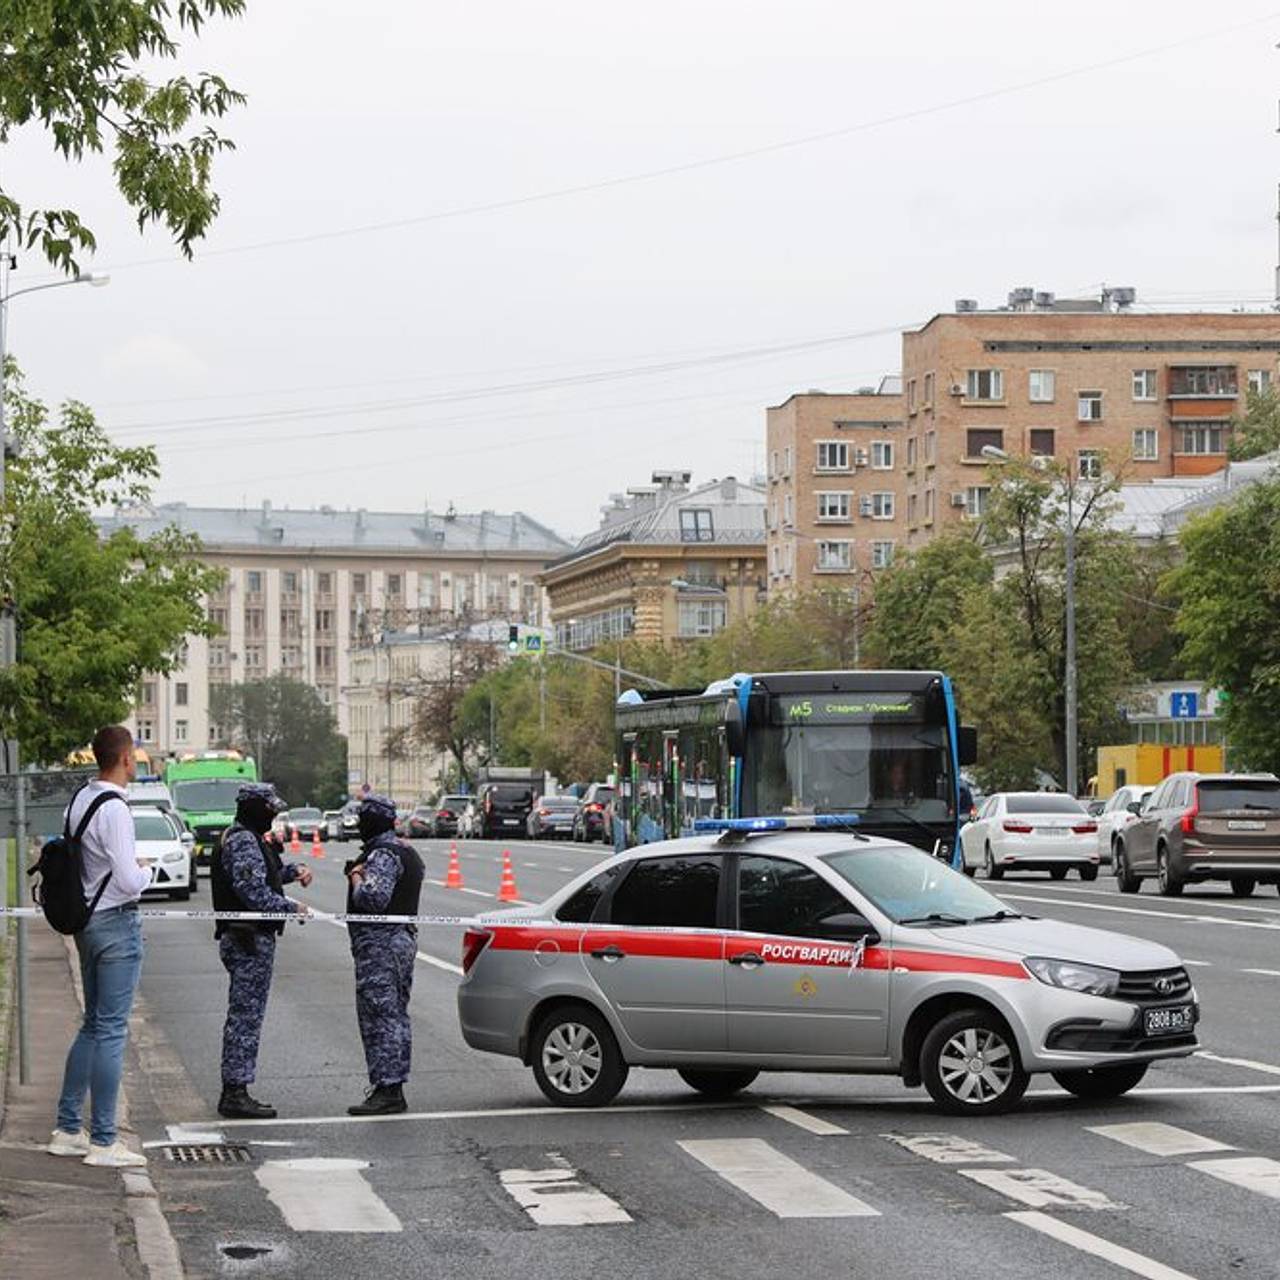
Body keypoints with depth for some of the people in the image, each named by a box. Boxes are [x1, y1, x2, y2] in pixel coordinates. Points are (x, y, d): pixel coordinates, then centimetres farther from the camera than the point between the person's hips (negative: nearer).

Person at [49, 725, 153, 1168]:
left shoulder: (79, 800, 6)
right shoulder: (114, 810, -20)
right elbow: (129, 882, -23)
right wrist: (146, 870, -2)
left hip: (86, 920, 9)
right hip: (116, 921, -9)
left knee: (93, 1024, 18)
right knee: (111, 1030, -3)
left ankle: (68, 1130, 21)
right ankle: (103, 1142, 1)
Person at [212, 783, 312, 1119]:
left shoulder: (245, 838, 18)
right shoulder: (244, 841, -16)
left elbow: (265, 873, 33)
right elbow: (253, 892, -25)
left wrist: (293, 870, 15)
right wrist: (292, 908, -14)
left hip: (244, 939, 11)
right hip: (250, 939, -11)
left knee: (243, 1016, 14)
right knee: (246, 1015, -8)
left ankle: (234, 1091, 19)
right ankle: (236, 1094, -7)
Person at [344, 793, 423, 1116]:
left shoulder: (382, 855, -16)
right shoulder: (407, 851, 18)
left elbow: (374, 898, -27)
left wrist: (356, 877, -10)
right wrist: (360, 874, 7)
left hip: (379, 943, -11)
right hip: (405, 937, 11)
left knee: (379, 1016, -10)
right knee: (396, 1014, 13)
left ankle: (386, 1090, -12)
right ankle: (394, 1088, 16)